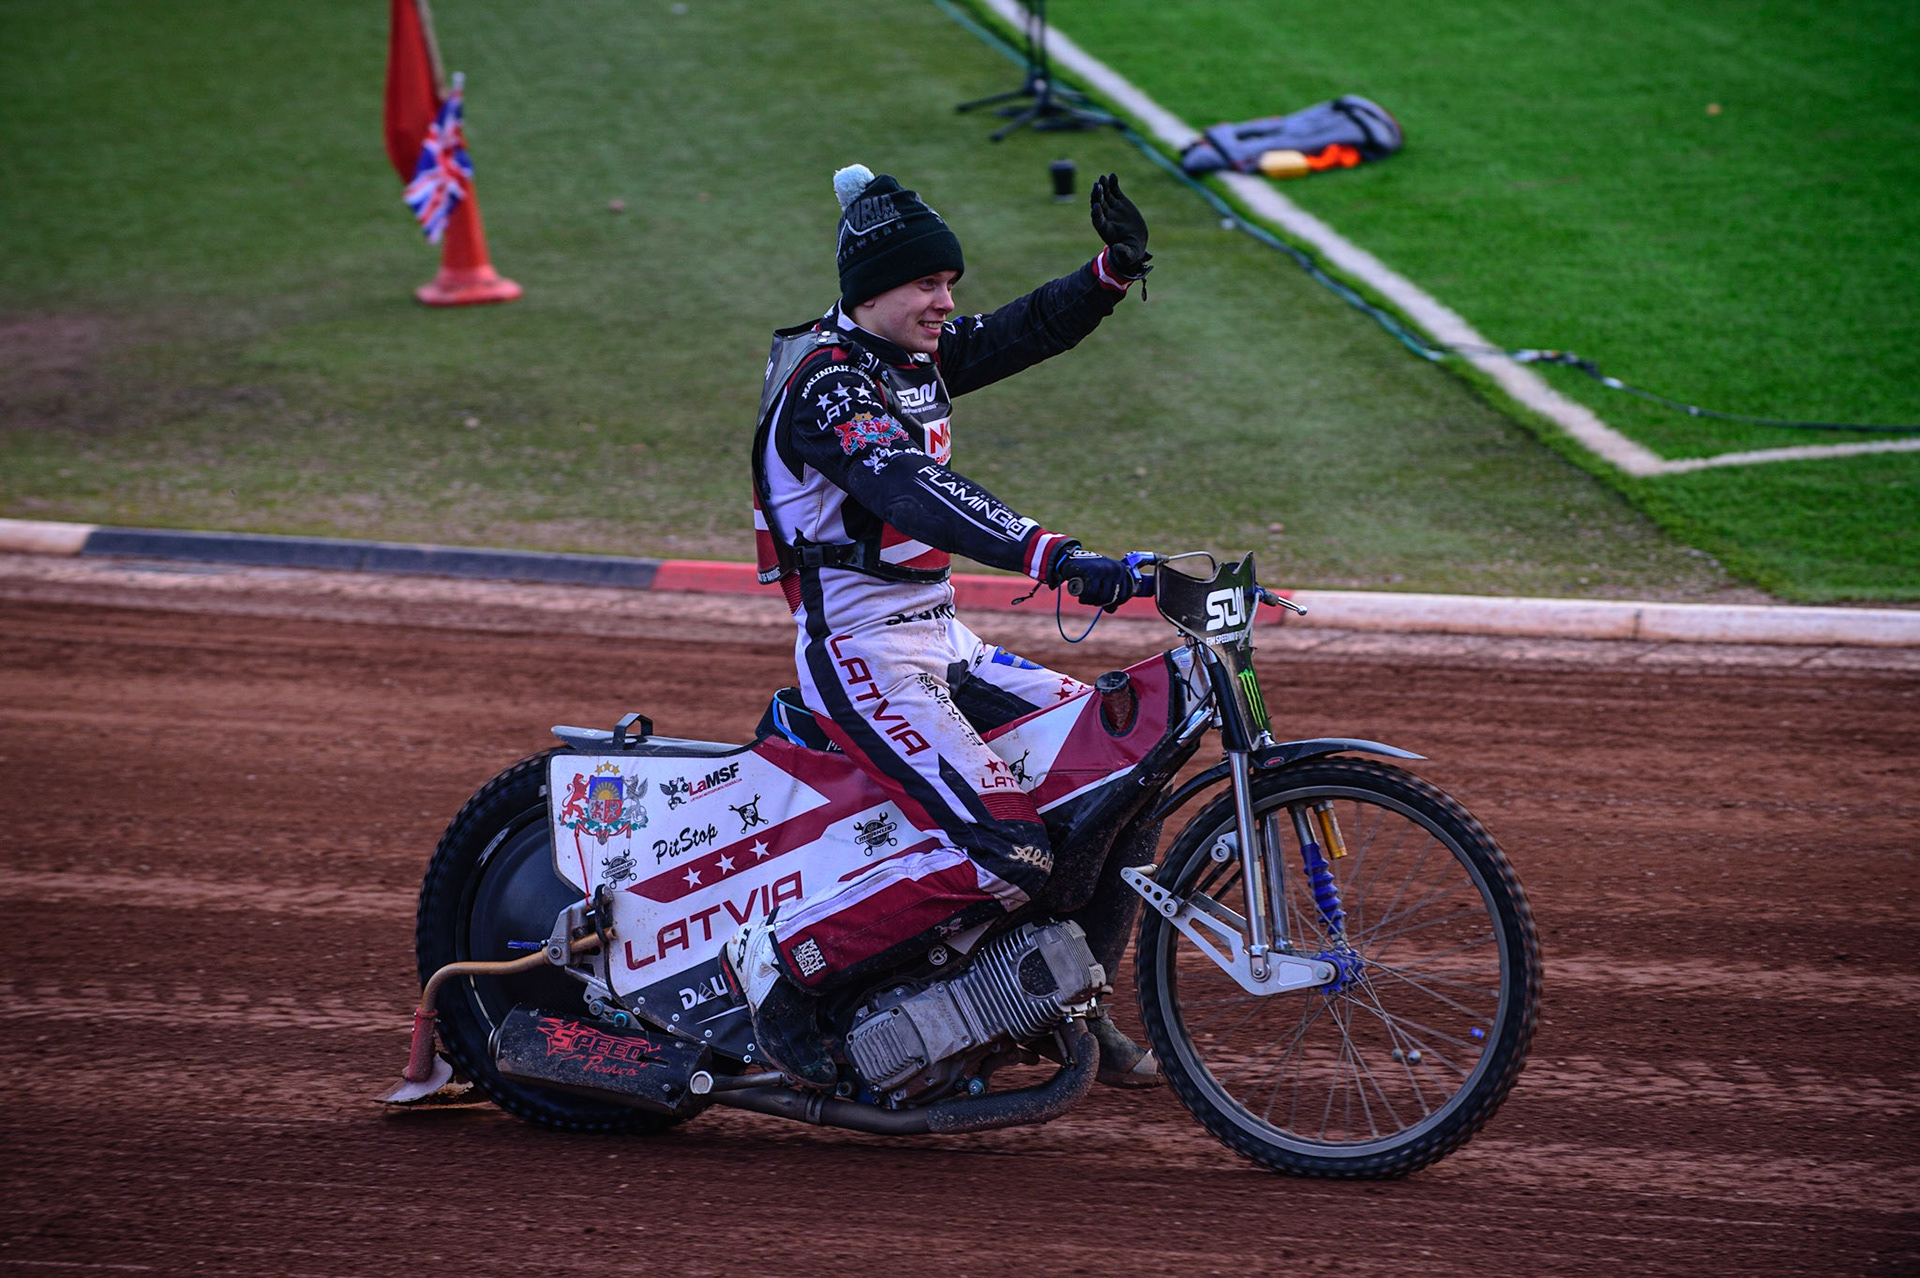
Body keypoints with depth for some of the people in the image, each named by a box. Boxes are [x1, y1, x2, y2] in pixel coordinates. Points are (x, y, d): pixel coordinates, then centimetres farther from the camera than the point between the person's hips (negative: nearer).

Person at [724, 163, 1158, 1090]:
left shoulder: (913, 358, 11)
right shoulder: (828, 382, -18)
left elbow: (1028, 331, 13)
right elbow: (911, 492, -33)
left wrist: (1113, 271, -9)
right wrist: (1053, 557, -45)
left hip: (940, 642, 10)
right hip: (863, 655, -10)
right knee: (1001, 853, -23)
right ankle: (781, 961, -11)